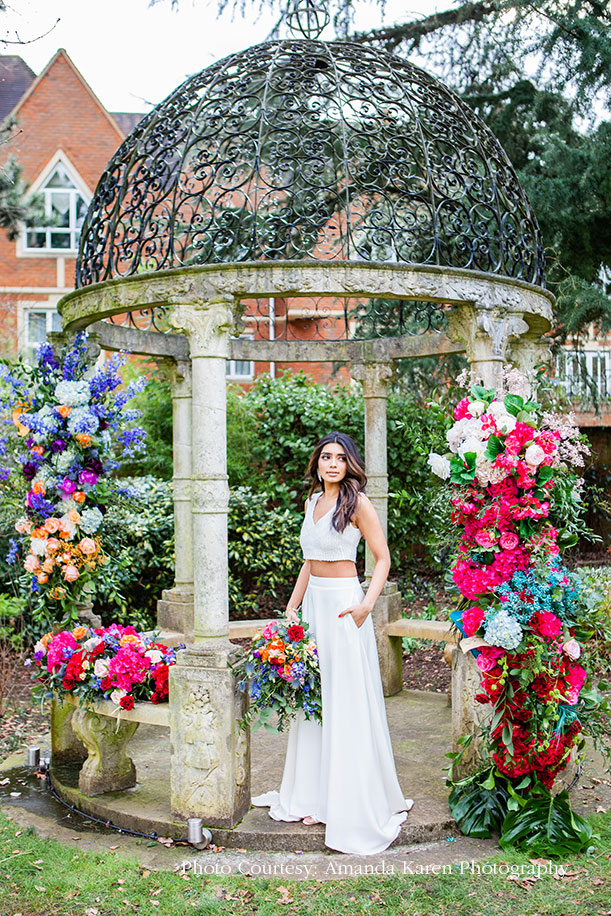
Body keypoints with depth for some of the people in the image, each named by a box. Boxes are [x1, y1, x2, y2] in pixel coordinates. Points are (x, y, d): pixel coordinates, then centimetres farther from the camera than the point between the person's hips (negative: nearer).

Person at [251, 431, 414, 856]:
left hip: (343, 604, -7)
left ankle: (355, 801, 8)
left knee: (348, 702, -3)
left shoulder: (358, 504, -7)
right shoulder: (312, 501, 14)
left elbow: (383, 558, -8)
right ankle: (314, 794, 22)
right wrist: (292, 605, 16)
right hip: (314, 603, 7)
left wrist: (367, 604, -21)